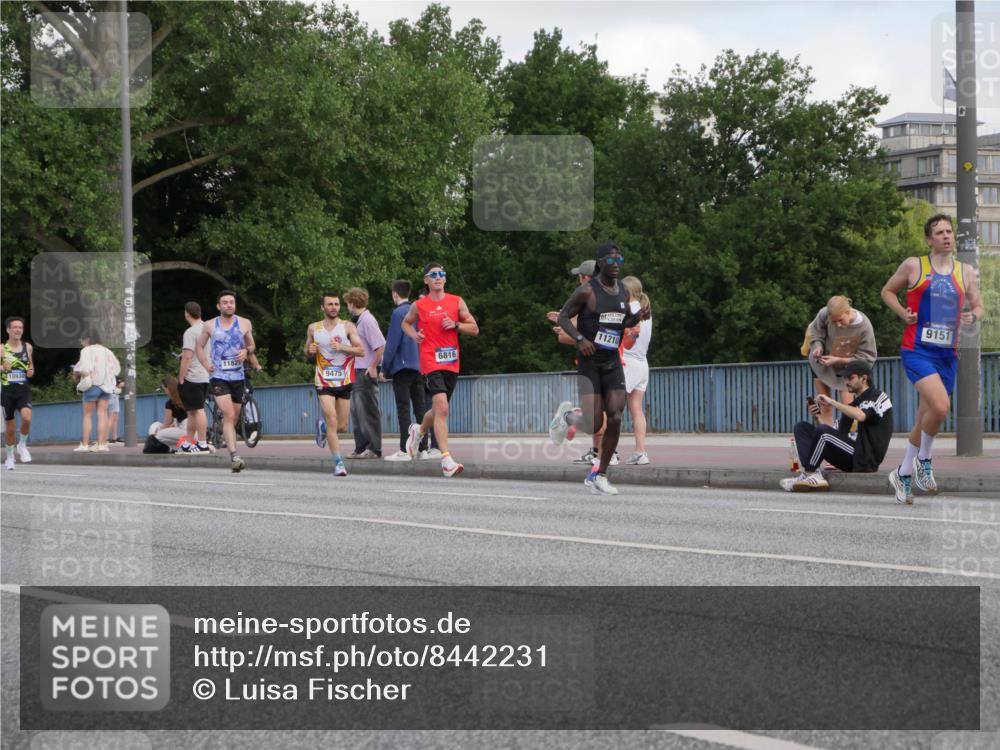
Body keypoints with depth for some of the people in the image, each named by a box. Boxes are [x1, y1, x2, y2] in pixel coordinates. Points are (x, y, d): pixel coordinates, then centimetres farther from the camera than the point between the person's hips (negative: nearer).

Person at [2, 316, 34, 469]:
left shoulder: (28, 347, 7)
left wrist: (31, 371, -1)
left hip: (24, 390, 1)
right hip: (7, 391, -1)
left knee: (26, 418, -25)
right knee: (10, 427, 6)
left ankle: (22, 445, 1)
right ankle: (10, 458, 26)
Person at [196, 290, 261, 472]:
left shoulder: (244, 324, 7)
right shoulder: (210, 325, 3)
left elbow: (252, 345, 18)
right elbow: (199, 346, 13)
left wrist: (246, 351, -6)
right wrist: (206, 364, -4)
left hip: (237, 377, 3)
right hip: (218, 376, -3)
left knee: (233, 418, 10)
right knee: (229, 415, -19)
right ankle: (234, 455, -27)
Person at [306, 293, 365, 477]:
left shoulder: (347, 327, 0)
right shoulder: (313, 328, 7)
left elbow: (361, 351, -6)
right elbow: (307, 353, 18)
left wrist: (341, 347, -21)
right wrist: (310, 351, -6)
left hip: (344, 381, 1)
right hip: (324, 382, -1)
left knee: (342, 426, 7)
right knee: (332, 422, -15)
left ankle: (322, 426, 40)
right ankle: (338, 463, -12)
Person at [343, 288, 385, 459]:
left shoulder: (367, 320, -14)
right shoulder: (358, 321, 15)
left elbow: (381, 345, -21)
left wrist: (373, 367, -19)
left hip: (367, 372, -10)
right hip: (358, 372, 10)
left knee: (368, 410, -6)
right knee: (357, 410, 12)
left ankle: (374, 449, -3)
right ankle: (361, 448, 17)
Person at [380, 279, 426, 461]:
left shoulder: (398, 313, -9)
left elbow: (392, 343, -12)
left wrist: (384, 369, -6)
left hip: (402, 367, -7)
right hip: (419, 367, 7)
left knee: (403, 410, -6)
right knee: (420, 407, 8)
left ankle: (404, 451, -8)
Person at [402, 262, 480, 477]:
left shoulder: (457, 302, 7)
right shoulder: (419, 305, 3)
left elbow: (474, 329, 8)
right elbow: (406, 322, 21)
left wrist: (456, 325, -9)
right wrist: (414, 335, 1)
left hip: (452, 362, 4)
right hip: (431, 362, -4)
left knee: (438, 410, 16)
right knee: (442, 409, -19)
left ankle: (419, 431, 49)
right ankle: (446, 459, -23)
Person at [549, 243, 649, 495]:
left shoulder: (623, 292, 8)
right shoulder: (587, 291, -11)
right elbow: (563, 316, -6)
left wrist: (638, 316, 1)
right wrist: (579, 339, -21)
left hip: (613, 363, 5)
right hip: (589, 363, -5)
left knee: (615, 418, -7)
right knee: (592, 425, -12)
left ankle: (599, 475, 4)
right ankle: (566, 414, 25)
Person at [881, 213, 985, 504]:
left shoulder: (966, 272, 10)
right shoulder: (913, 266, 0)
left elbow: (978, 305, 18)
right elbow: (887, 291, 10)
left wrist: (973, 316, -5)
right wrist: (903, 312, -8)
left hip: (948, 355, 5)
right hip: (917, 351, -5)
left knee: (925, 419, 10)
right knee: (940, 406, -25)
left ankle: (903, 474, 27)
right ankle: (924, 459, 1)